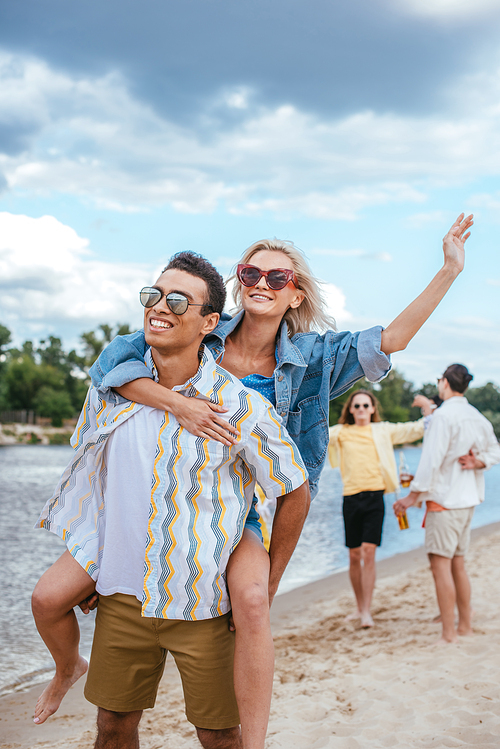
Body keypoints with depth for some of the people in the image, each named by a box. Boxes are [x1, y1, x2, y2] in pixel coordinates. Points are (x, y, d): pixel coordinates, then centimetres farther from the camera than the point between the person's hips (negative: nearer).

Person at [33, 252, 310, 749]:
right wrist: (84, 565, 16)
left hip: (203, 603, -3)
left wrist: (266, 588, 1)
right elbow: (88, 476, 14)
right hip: (122, 595, 3)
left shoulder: (241, 406, -13)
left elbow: (295, 494, -2)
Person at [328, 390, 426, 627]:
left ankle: (367, 611, -7)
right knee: (354, 555, 7)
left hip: (374, 497, -1)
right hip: (351, 498, 2)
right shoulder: (340, 432, 10)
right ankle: (360, 608, 23)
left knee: (369, 552, -11)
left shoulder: (383, 431, 10)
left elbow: (417, 429, 11)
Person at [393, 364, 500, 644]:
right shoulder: (477, 416, 10)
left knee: (441, 563, -6)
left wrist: (413, 495, -12)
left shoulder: (443, 415, -15)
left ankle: (449, 633, -6)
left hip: (445, 498, -8)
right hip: (468, 499, 8)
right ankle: (465, 626, 20)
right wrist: (477, 462, 2)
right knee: (458, 563, 15)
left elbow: (432, 460, -18)